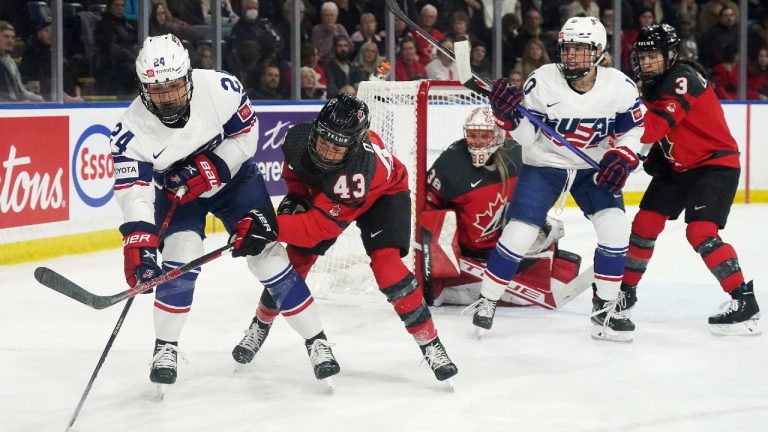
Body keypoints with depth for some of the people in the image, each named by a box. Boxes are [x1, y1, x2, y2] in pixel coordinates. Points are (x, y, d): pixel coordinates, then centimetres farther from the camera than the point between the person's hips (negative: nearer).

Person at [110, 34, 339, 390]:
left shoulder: (219, 89, -30)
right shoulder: (132, 130, -28)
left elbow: (247, 134, -14)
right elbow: (133, 192, -33)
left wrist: (212, 167, -28)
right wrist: (139, 244, -45)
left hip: (233, 174, 0)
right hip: (176, 191, 0)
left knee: (266, 252, -6)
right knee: (181, 259, -18)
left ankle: (316, 341, 4)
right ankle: (165, 347, 2)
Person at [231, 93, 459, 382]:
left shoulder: (359, 168, -46)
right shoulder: (298, 138, -30)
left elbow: (320, 226, -46)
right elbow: (294, 169, -2)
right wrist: (296, 196, -18)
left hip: (382, 194, -5)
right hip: (321, 192, 5)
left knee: (386, 263, -24)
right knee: (295, 259, 1)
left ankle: (430, 345, -13)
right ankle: (261, 326, 27)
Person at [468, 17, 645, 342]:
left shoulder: (619, 86, -16)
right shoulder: (542, 81, -20)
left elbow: (634, 126, 0)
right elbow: (528, 135, -14)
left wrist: (621, 158, -15)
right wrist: (511, 116, -32)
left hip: (594, 168, 2)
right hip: (544, 165, -2)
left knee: (615, 230, -14)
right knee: (518, 234, -11)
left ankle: (604, 311, 1)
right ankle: (486, 302, 9)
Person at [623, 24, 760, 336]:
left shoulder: (682, 78, -21)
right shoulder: (653, 87, 7)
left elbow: (658, 124, -34)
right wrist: (654, 157, -1)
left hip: (715, 163, -9)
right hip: (678, 166, 9)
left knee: (700, 232, -22)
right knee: (645, 223, 8)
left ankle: (745, 302, -21)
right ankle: (626, 290, 25)